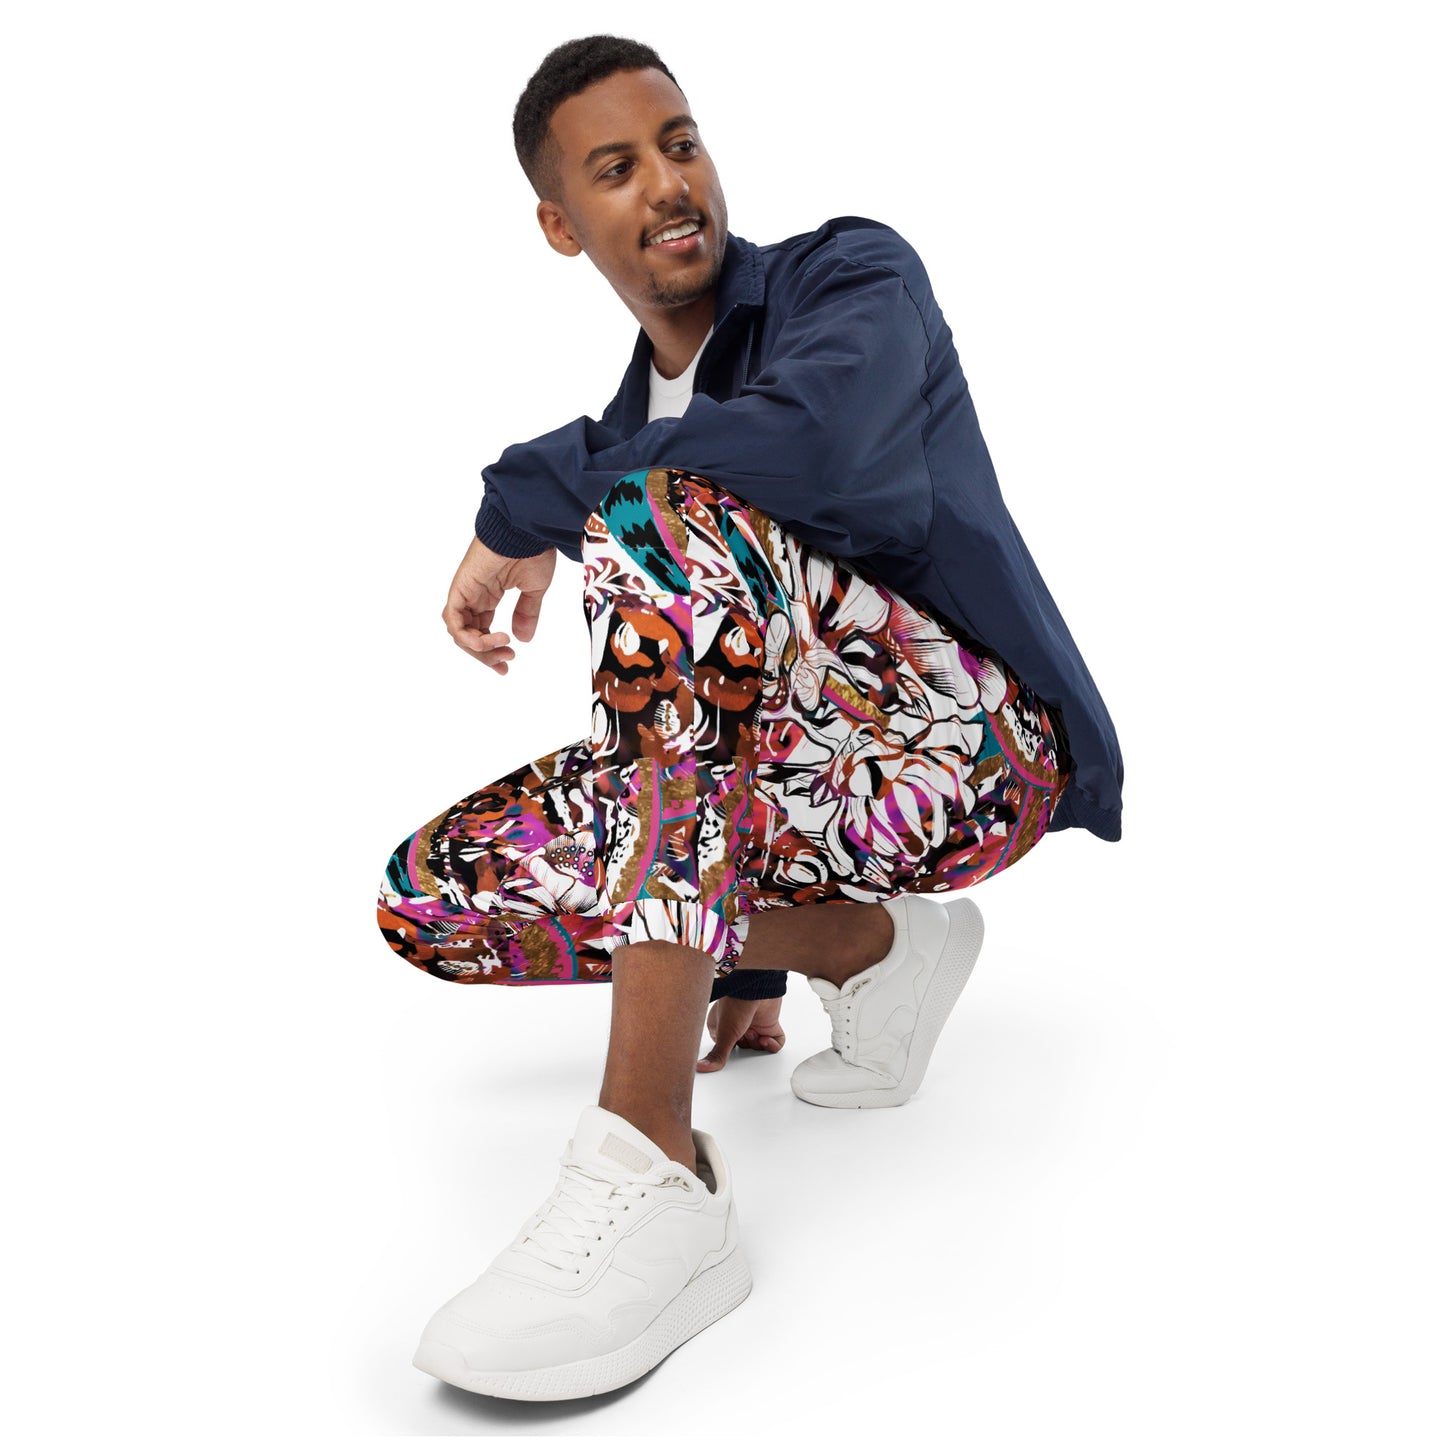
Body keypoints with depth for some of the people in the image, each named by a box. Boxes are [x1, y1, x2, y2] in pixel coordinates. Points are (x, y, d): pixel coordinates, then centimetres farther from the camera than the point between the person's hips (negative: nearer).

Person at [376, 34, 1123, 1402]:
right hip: (789, 787, 7)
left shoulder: (855, 275, -2)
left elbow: (804, 443, -29)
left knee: (665, 508, -32)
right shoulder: (633, 424, 15)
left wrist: (532, 497, -16)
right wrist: (745, 955, 21)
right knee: (430, 894, -5)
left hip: (964, 743, -7)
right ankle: (871, 947, 3)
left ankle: (654, 1173, -40)